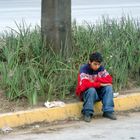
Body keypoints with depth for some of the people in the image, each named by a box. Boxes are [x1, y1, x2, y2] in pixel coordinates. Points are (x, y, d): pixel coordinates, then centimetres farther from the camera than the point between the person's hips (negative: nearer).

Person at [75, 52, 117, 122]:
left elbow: (109, 79, -10)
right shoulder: (84, 69, -17)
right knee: (91, 90, -36)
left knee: (108, 87, -20)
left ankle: (108, 111, -21)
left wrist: (97, 80, -22)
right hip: (86, 93, -5)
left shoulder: (101, 68, -2)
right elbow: (84, 85, -30)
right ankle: (87, 113, -25)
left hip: (98, 92, 5)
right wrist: (99, 84, -25)